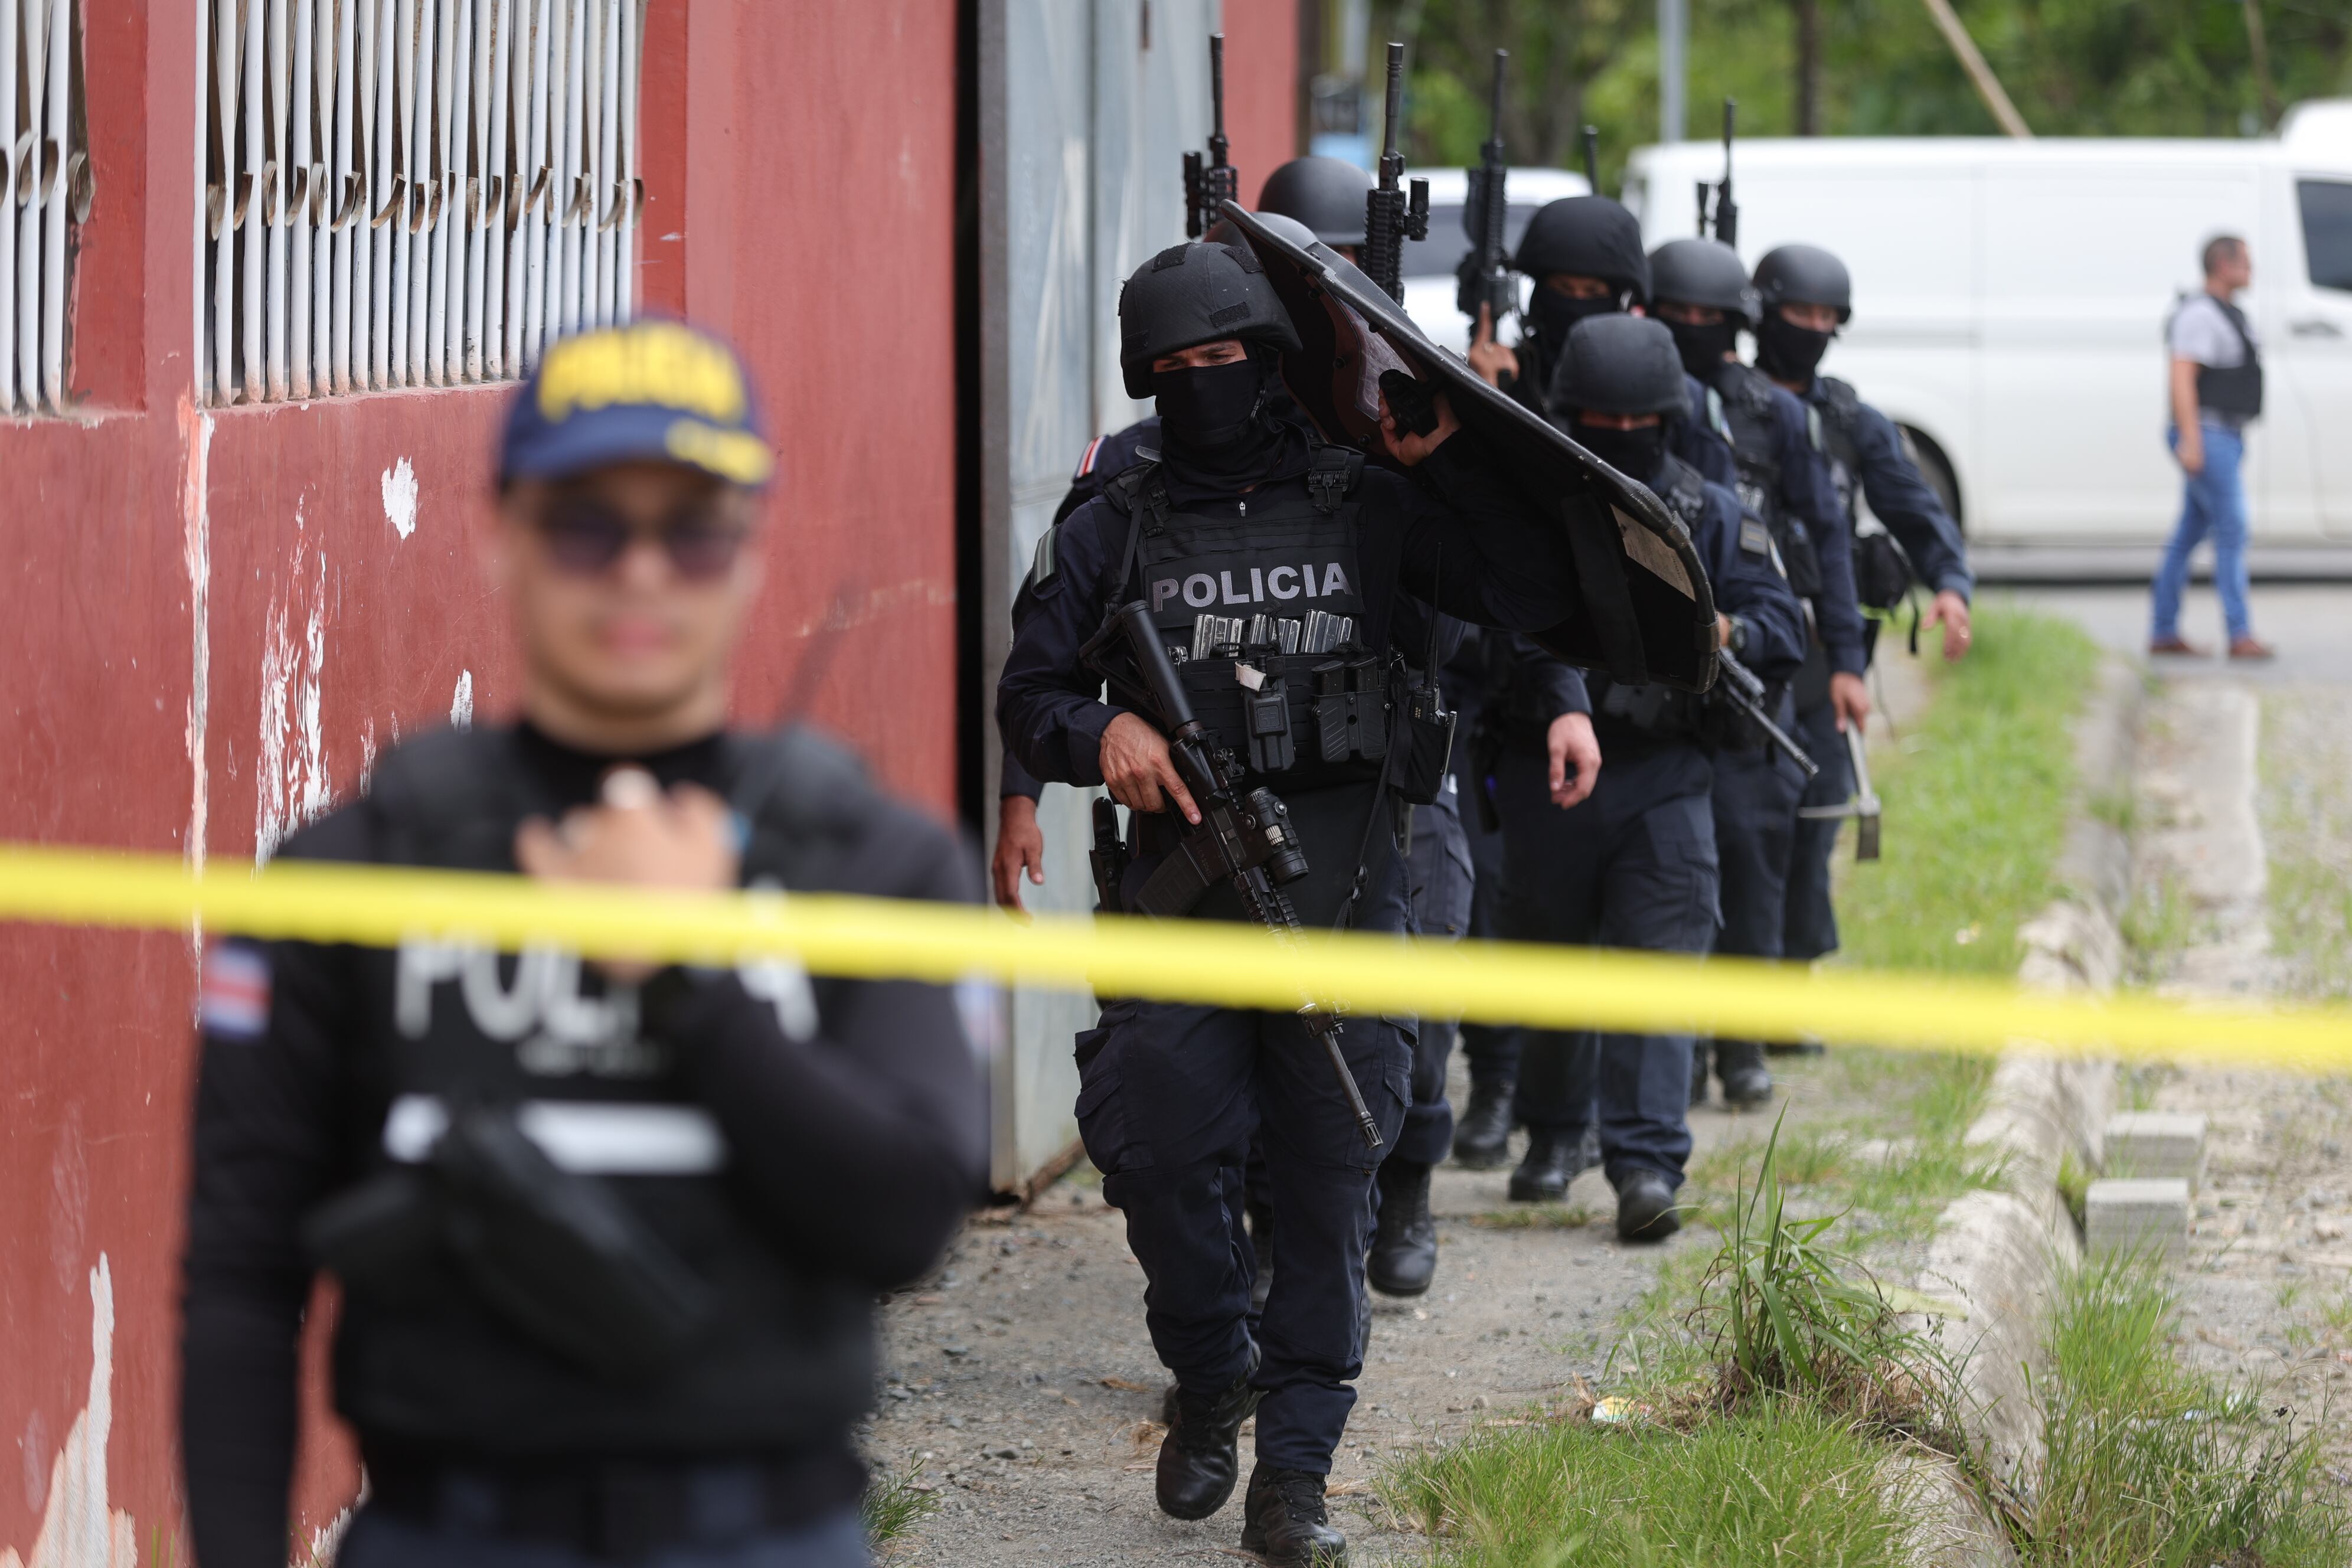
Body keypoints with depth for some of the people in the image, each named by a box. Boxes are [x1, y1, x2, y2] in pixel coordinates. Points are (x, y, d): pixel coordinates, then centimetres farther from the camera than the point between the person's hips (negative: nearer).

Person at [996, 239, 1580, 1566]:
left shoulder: (1366, 509, 8)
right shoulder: (1118, 528, 10)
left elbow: (1541, 597, 4)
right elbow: (1029, 693, 13)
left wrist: (1450, 460, -3)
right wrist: (1100, 730, -8)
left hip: (1343, 879, 0)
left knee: (1330, 1177, -1)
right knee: (1154, 1143, -10)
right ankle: (1214, 1375, 18)